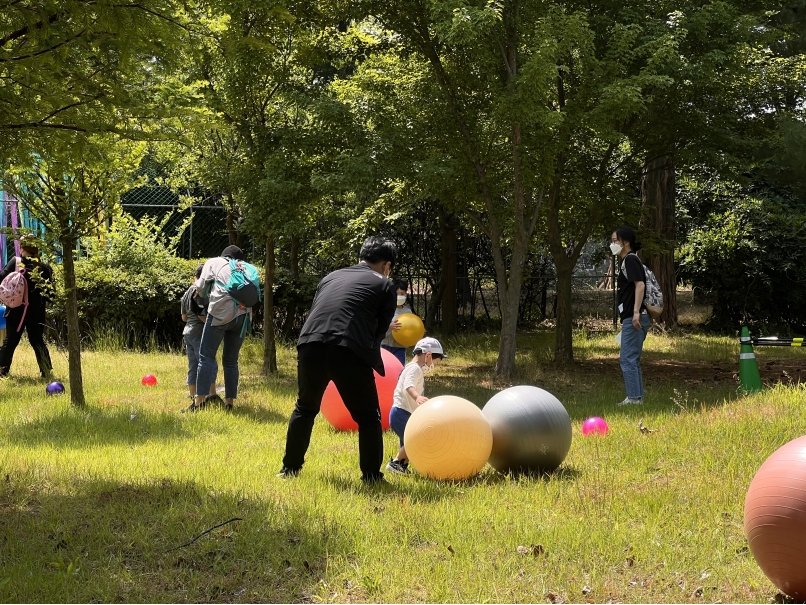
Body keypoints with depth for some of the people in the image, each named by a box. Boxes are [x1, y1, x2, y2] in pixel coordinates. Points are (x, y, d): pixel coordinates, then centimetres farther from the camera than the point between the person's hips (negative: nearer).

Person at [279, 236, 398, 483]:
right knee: (368, 417, 12)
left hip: (310, 345, 4)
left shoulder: (331, 277, 29)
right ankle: (371, 477, 12)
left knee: (305, 408, 26)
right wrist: (370, 356, 30)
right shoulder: (384, 285, 16)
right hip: (348, 351, -4)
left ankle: (290, 468, 33)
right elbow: (380, 329, 15)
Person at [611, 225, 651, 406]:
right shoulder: (628, 260, 20)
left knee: (628, 359, -8)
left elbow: (640, 285, -21)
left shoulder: (630, 260, -9)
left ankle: (634, 397, -8)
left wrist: (636, 312, -27)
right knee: (632, 359, 14)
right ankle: (637, 396, 17)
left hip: (633, 319, -10)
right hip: (631, 318, 10)